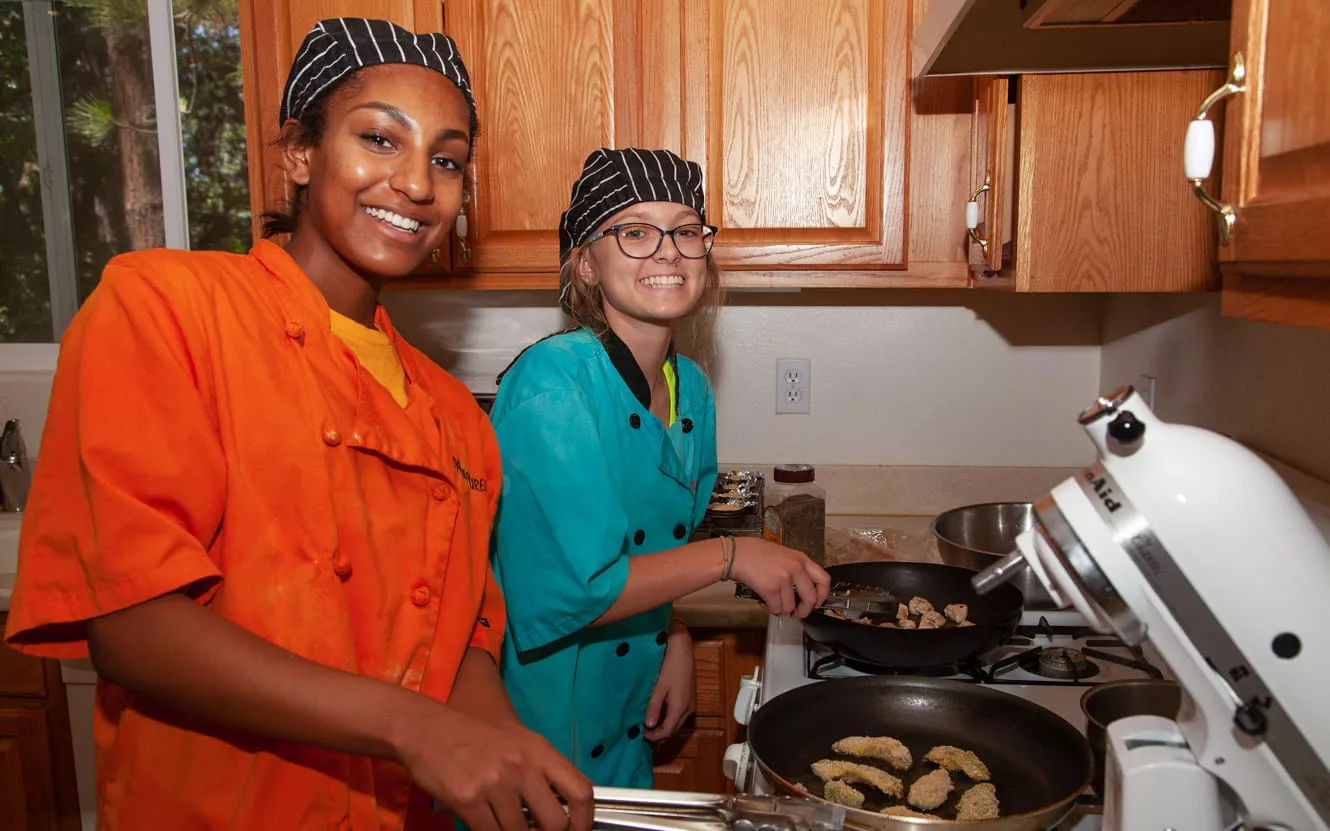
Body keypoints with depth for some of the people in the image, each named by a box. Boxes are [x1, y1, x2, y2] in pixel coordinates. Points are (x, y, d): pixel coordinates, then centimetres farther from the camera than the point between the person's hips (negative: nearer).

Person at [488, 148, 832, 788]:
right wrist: (728, 556, -23)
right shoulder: (550, 382, -24)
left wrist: (674, 640, -3)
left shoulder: (691, 388, -1)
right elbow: (563, 595, -28)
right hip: (539, 721, -6)